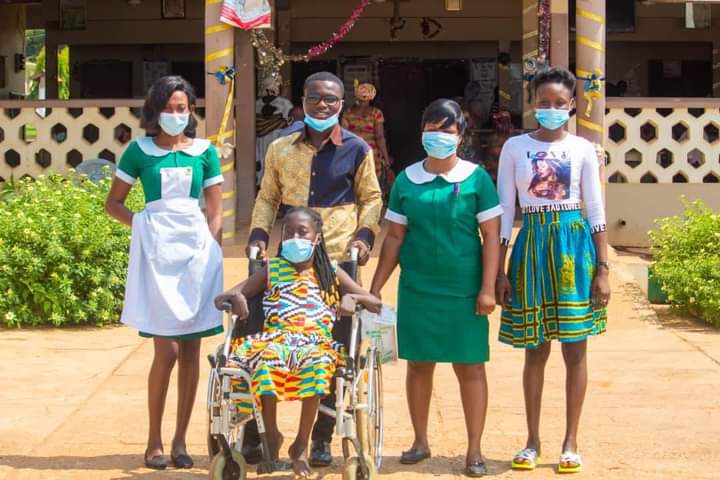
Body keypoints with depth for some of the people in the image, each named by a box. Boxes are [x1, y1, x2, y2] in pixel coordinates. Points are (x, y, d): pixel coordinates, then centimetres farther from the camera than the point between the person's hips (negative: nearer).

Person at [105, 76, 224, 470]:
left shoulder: (204, 152, 7)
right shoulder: (140, 151, 3)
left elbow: (216, 212, 9)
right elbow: (113, 202, 9)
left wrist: (212, 252, 0)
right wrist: (139, 225, -5)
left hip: (197, 249, 2)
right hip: (157, 249, -2)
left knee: (191, 350, 3)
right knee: (167, 350, -8)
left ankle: (180, 440, 11)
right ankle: (154, 441, 3)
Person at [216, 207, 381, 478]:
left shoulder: (331, 273, 22)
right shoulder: (273, 269, 22)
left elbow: (376, 304, 19)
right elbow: (221, 300, 19)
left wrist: (353, 298, -2)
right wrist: (236, 297, -6)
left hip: (317, 342, 0)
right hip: (275, 339, 0)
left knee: (318, 364, -39)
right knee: (267, 359, -39)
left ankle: (301, 444, -21)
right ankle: (271, 435, -15)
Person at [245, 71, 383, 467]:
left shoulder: (357, 150, 3)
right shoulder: (281, 149, 8)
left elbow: (371, 198, 11)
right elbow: (267, 197, 16)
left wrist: (364, 235, -5)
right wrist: (258, 234, 2)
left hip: (338, 260, -1)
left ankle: (322, 439, 14)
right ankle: (255, 432, 13)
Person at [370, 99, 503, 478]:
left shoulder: (476, 178, -2)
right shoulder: (406, 180, 5)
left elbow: (491, 236, -3)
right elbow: (394, 238, 9)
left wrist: (487, 288, -9)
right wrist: (375, 287, 6)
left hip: (464, 290, -2)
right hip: (417, 289, 3)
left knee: (470, 366, 1)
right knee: (419, 364, 9)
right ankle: (420, 442, 23)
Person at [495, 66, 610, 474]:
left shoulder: (583, 150, 2)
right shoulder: (515, 147, 2)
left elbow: (596, 211, 3)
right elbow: (504, 212, 3)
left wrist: (603, 268, -2)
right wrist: (500, 271, 0)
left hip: (574, 244, 0)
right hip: (533, 245, 0)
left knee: (575, 348, 2)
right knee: (536, 349, 6)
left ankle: (571, 442, 12)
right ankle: (533, 440, 17)